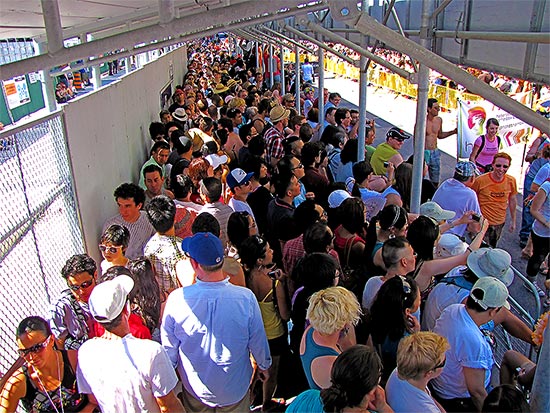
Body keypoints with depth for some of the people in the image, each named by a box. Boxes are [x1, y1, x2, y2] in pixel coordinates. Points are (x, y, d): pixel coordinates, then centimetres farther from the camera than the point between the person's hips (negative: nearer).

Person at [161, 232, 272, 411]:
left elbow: (169, 347, -11)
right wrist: (264, 366, 10)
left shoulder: (176, 299, -27)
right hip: (235, 390, 0)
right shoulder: (246, 298, -27)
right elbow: (258, 342, -12)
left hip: (195, 389, 1)